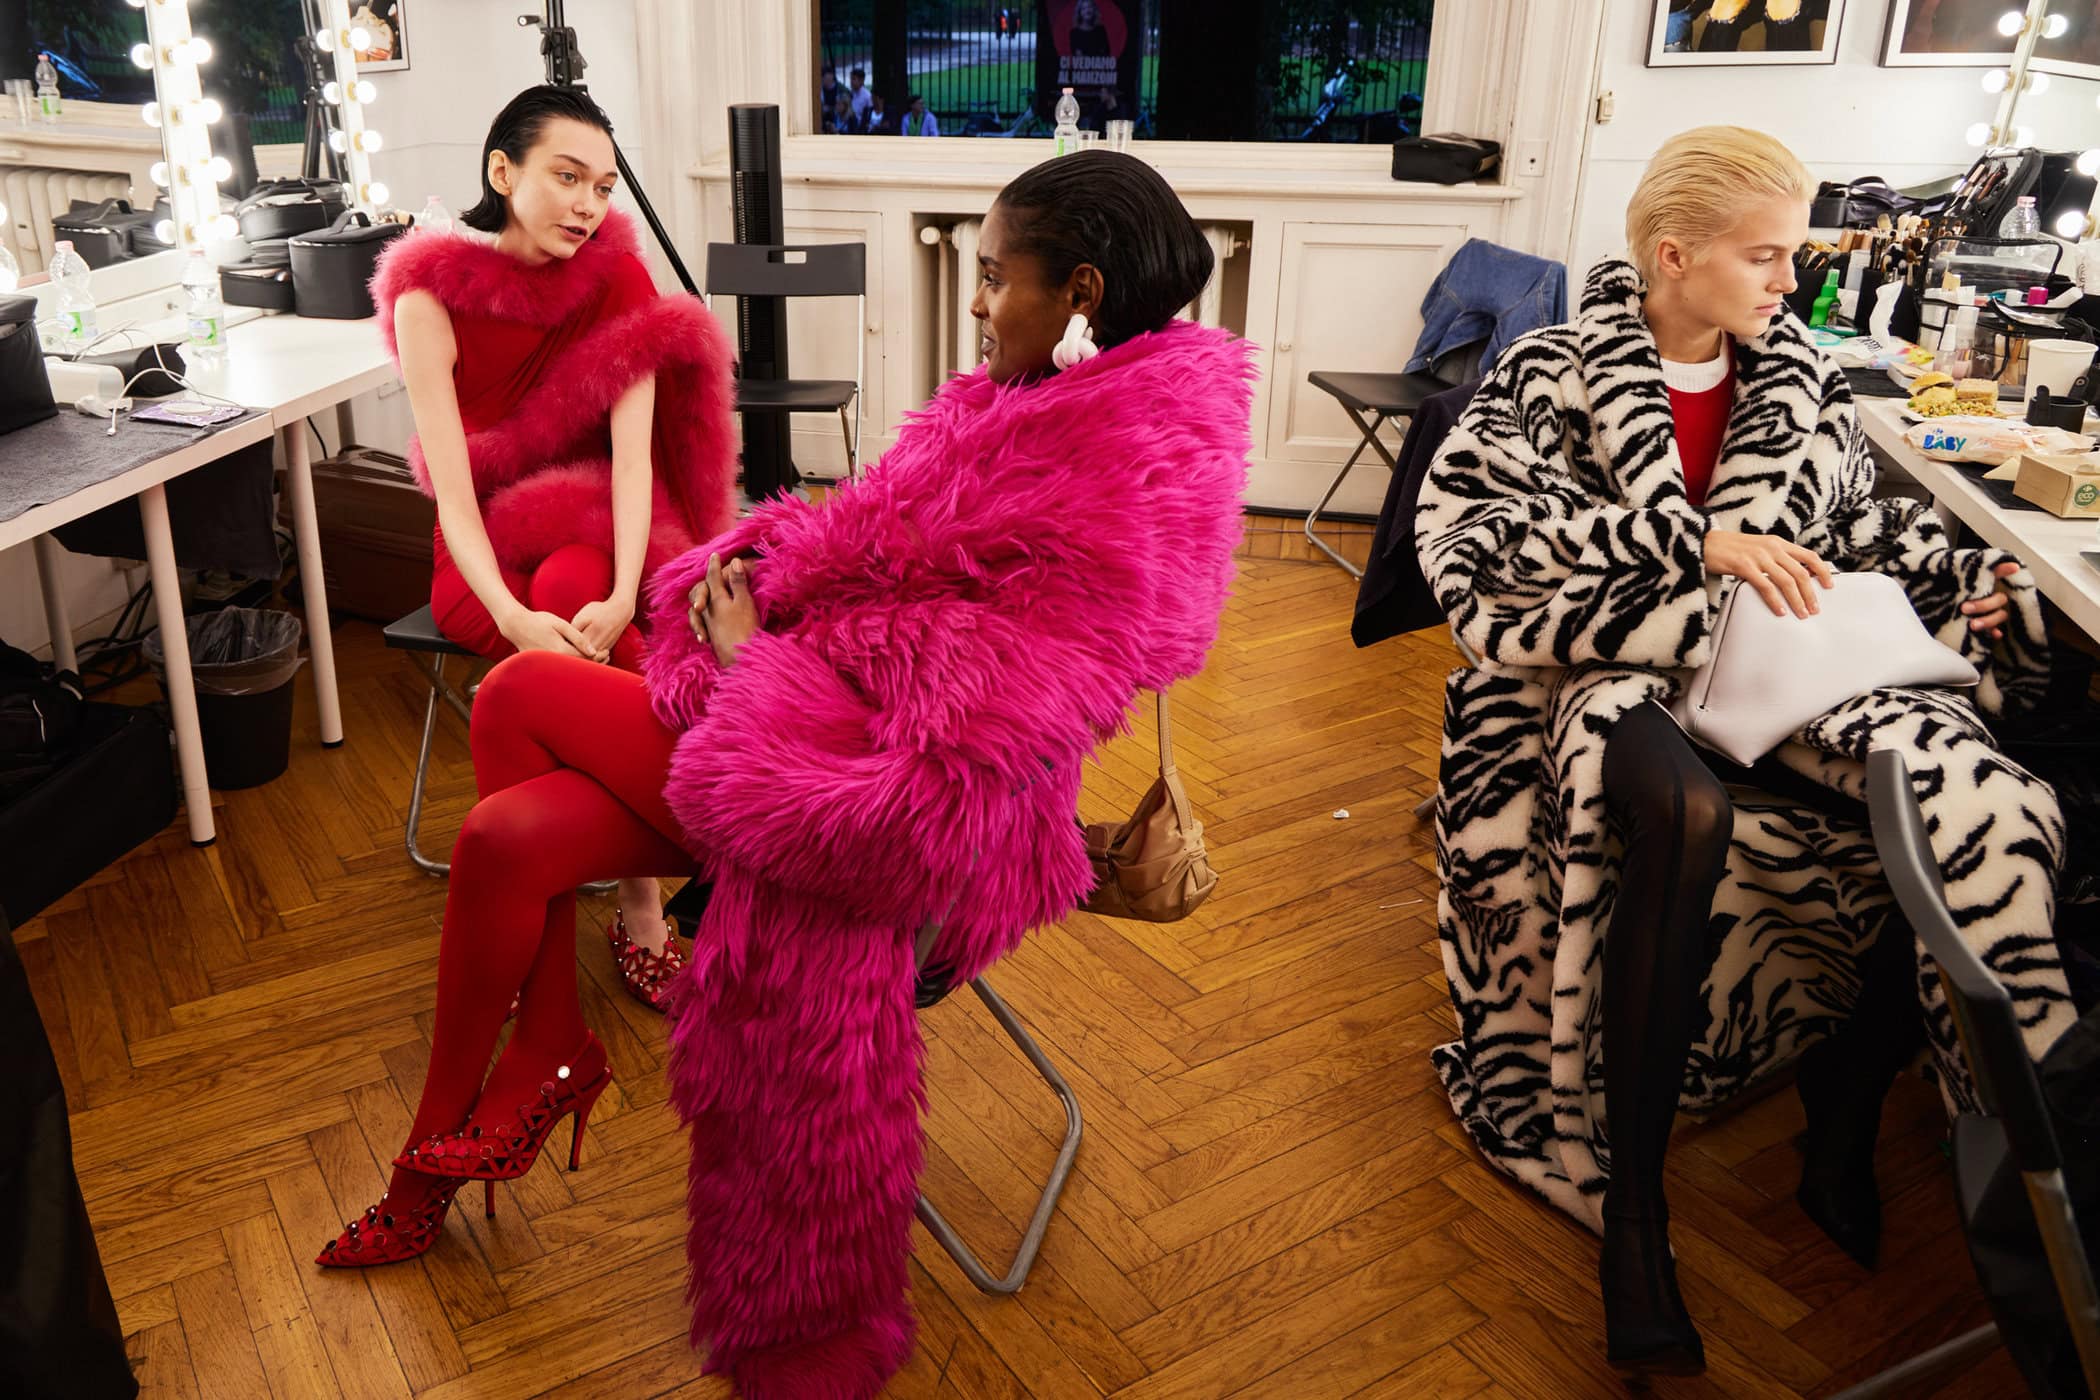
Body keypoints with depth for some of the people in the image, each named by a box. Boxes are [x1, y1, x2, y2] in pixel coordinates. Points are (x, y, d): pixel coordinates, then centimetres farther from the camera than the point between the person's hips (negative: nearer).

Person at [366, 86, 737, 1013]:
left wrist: (617, 598, -34)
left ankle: (640, 908, -27)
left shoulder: (617, 279, -6)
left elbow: (632, 454, -17)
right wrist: (514, 616, -36)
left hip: (592, 534, 1)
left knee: (572, 584, -35)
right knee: (580, 654, -33)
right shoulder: (434, 293, -10)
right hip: (485, 555, 0)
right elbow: (451, 483, -19)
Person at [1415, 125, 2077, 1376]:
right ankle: (1633, 1210, -28)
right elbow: (1474, 523, -15)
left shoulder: (1801, 380, 16)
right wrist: (1696, 543, -21)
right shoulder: (1553, 374, 1)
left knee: (1987, 808, -24)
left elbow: (1860, 520, 28)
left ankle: (1845, 1134, -4)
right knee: (1686, 811, -40)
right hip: (1619, 676, -5)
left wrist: (1970, 581, 8)